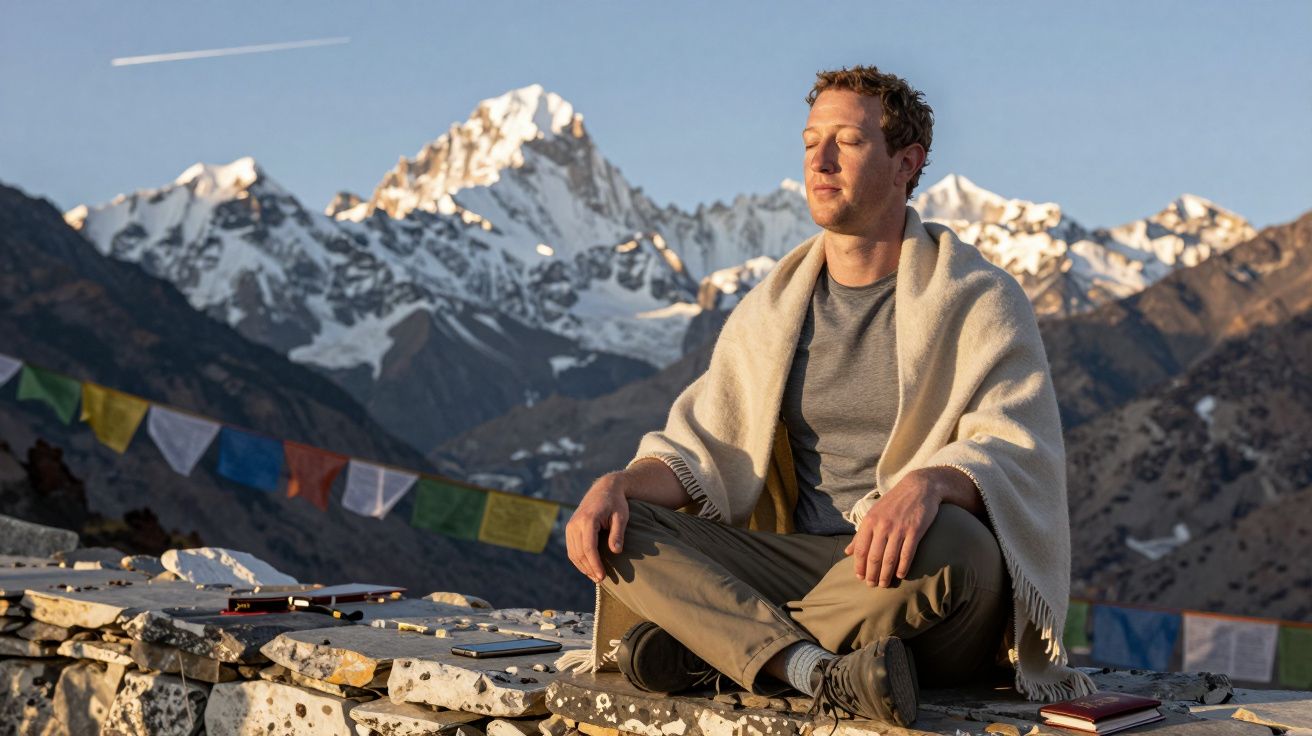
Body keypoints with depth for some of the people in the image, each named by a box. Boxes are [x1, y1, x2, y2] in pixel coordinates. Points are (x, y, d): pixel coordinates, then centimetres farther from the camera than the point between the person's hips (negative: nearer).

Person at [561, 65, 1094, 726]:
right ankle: (818, 670, -35)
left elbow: (1018, 450, -13)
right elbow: (701, 448, 10)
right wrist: (619, 484, -12)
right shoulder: (770, 307, 15)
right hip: (801, 566, 4)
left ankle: (709, 649, -24)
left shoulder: (980, 300, 0)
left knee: (955, 545, -39)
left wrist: (927, 484, -36)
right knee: (615, 529, -16)